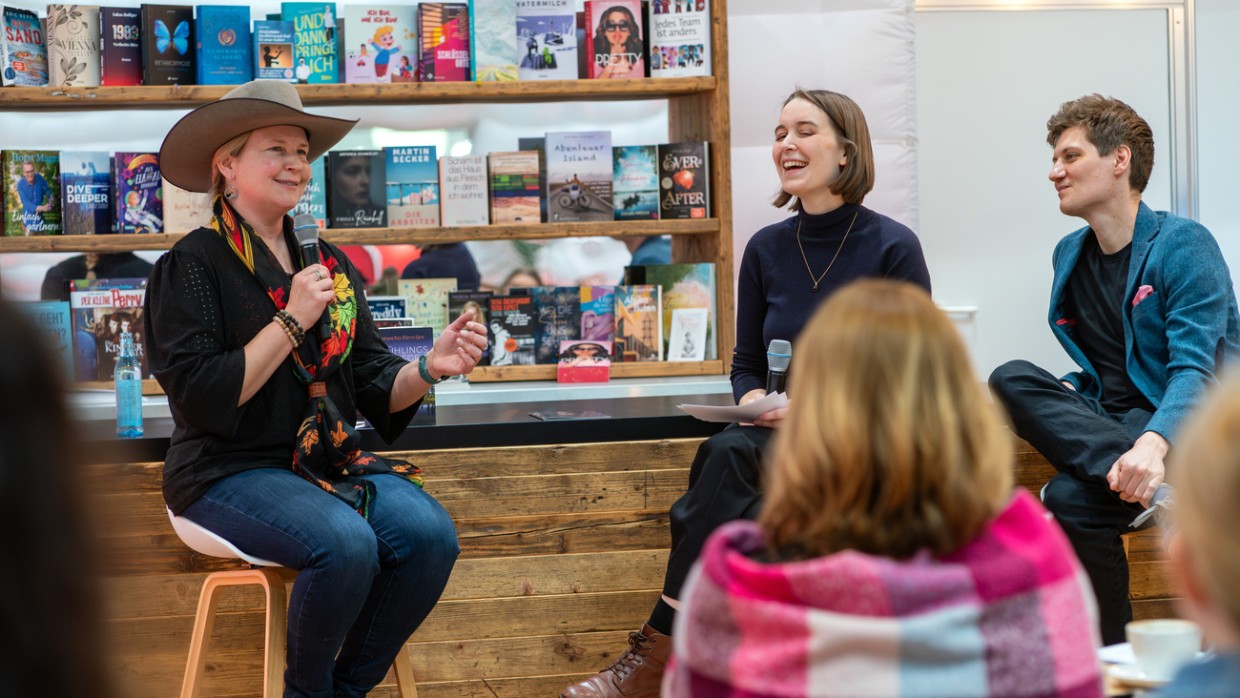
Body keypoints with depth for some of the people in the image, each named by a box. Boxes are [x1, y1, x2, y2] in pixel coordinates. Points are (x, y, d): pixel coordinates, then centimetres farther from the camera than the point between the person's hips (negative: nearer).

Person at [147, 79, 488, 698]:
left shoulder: (331, 265, 13)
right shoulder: (192, 265, -6)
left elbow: (375, 386, 9)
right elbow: (200, 397, -15)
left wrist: (430, 368, -12)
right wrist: (292, 321, -16)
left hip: (329, 461, 6)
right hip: (230, 472, -6)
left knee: (430, 532, -21)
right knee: (346, 543, -31)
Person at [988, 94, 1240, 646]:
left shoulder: (1183, 245, -8)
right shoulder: (1070, 255, 16)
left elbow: (1195, 369, -20)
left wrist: (1154, 442, -40)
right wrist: (1065, 399, -2)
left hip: (1184, 423, -7)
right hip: (1107, 419, 7)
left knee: (1071, 498, -34)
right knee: (1008, 381, -25)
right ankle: (1137, 475, -39)